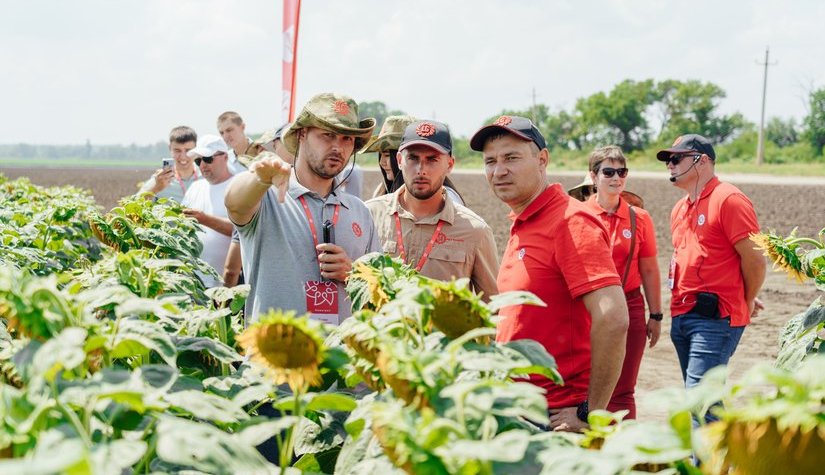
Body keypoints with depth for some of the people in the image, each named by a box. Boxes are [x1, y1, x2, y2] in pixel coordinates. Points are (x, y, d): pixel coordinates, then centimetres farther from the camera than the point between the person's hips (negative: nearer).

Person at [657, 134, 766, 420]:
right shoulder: (680, 209, 17)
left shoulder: (728, 200, -10)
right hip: (681, 316, 9)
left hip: (715, 318, -9)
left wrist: (746, 302, 0)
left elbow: (754, 258, -13)